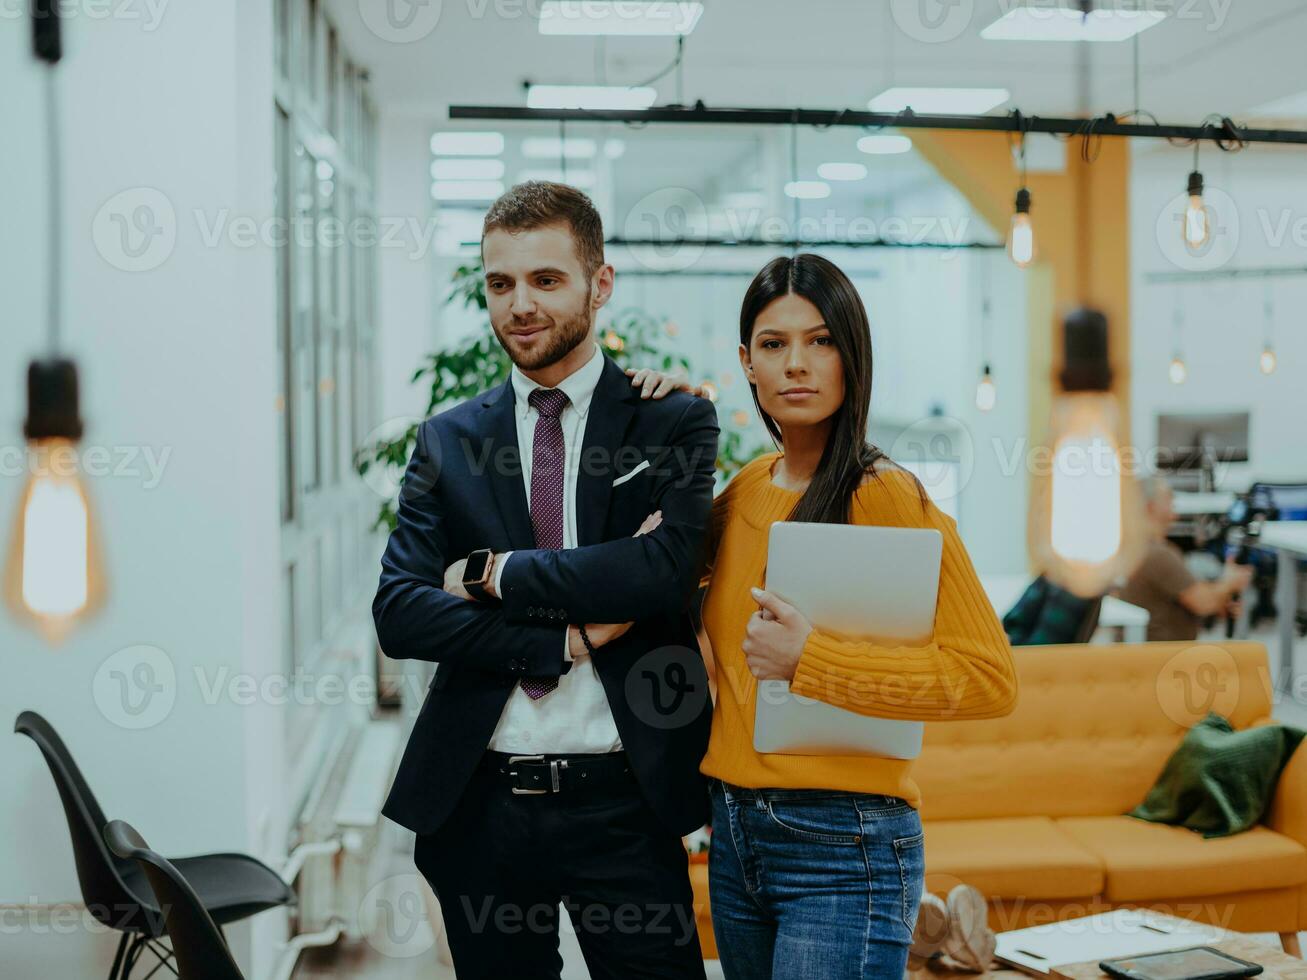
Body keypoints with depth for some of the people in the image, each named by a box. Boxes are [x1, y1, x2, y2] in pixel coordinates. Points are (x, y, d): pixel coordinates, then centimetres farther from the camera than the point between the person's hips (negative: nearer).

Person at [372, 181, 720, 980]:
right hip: (480, 802, 3)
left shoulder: (674, 423, -1)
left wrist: (490, 573, -11)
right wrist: (568, 636, -14)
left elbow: (666, 568, -18)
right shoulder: (448, 440, 6)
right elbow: (398, 614, -4)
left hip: (624, 803, -2)